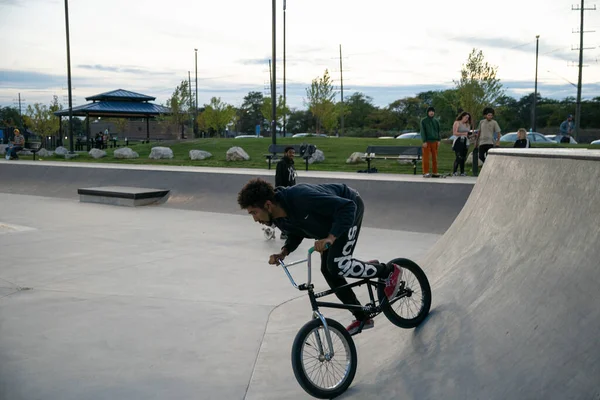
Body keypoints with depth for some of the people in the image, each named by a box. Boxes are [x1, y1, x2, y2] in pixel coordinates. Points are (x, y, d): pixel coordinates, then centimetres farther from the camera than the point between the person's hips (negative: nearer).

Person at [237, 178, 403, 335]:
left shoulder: (301, 197, -40)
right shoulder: (279, 218, -15)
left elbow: (347, 206, -39)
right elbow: (295, 234, 6)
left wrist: (331, 238, -48)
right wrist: (283, 252, -13)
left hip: (349, 208, -8)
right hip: (329, 220, 8)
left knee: (337, 265, -20)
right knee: (327, 270, 4)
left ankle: (388, 270, 3)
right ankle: (362, 318, 18)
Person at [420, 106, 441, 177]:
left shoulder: (436, 121, 15)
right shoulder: (423, 121, 2)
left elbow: (438, 131, 17)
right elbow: (422, 131, -3)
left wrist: (438, 140, 5)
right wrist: (424, 141, -11)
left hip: (434, 141, 4)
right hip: (427, 142, -4)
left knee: (435, 158, 3)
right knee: (426, 157, -6)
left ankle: (435, 172, 7)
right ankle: (425, 173, -4)